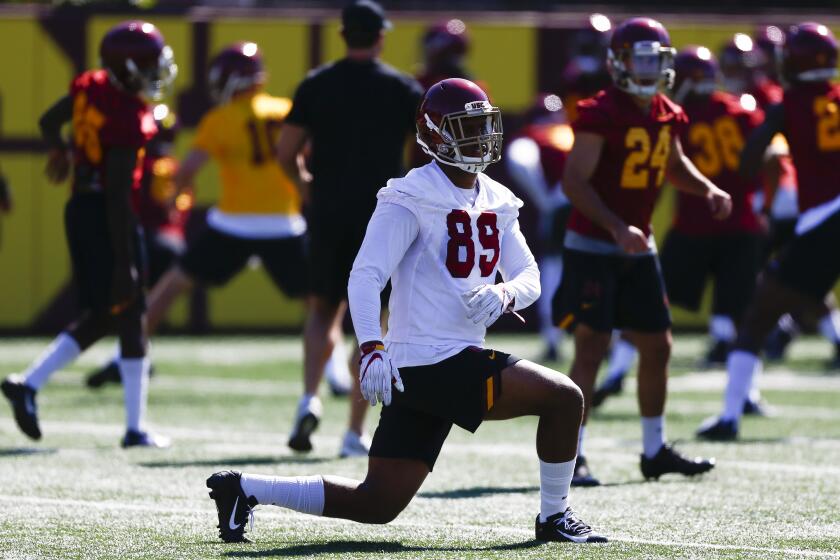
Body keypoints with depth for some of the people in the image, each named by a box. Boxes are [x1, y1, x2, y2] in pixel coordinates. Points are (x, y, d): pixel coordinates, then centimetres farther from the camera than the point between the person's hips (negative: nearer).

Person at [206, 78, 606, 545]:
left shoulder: (496, 203, 16)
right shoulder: (412, 199, -10)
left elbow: (529, 277, 16)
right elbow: (365, 277, -16)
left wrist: (503, 295, -9)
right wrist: (372, 349, -30)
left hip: (462, 360, 9)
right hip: (427, 362, -9)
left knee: (376, 504, 6)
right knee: (564, 398, -13)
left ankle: (244, 489, 16)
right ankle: (556, 517, 5)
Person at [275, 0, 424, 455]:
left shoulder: (316, 86, 1)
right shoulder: (402, 90, -1)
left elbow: (286, 152, 0)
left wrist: (305, 183, 19)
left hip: (328, 214, 1)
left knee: (324, 310, 15)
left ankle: (310, 397, -10)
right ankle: (356, 430, 5)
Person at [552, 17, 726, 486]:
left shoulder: (667, 116, 5)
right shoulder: (601, 114, -17)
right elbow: (574, 181, -21)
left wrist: (708, 189, 7)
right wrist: (617, 228, -30)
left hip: (638, 248, 8)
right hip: (593, 248, -8)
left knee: (658, 346, 11)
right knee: (592, 349, -11)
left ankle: (655, 451, 24)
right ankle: (570, 456, -7)